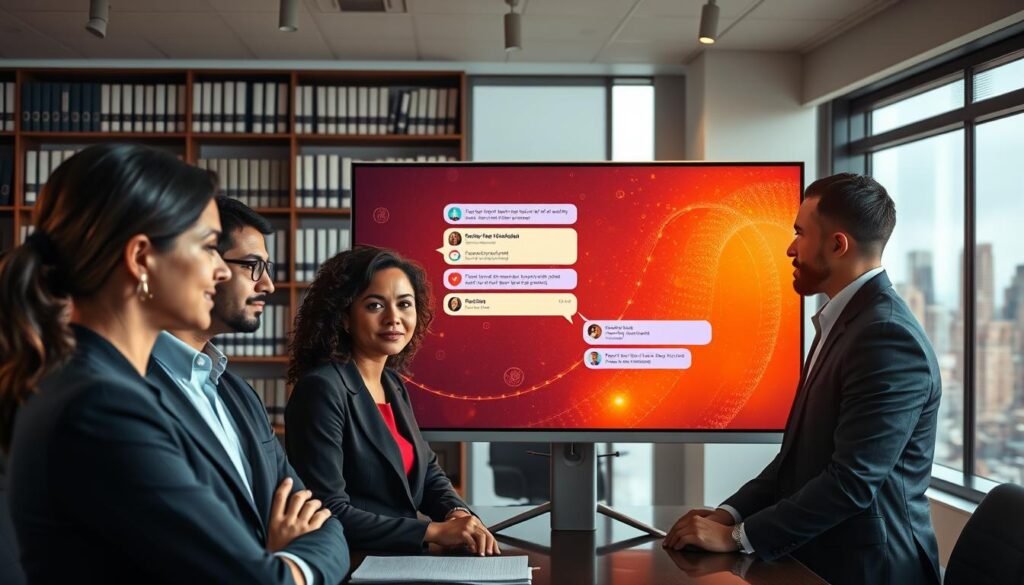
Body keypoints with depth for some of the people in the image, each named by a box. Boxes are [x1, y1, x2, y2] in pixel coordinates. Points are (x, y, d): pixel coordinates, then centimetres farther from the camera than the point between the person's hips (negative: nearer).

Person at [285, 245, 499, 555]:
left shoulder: (393, 385, 10)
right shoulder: (321, 389, -15)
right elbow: (328, 512, -19)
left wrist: (458, 514, -6)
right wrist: (434, 530, -18)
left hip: (404, 557, 7)